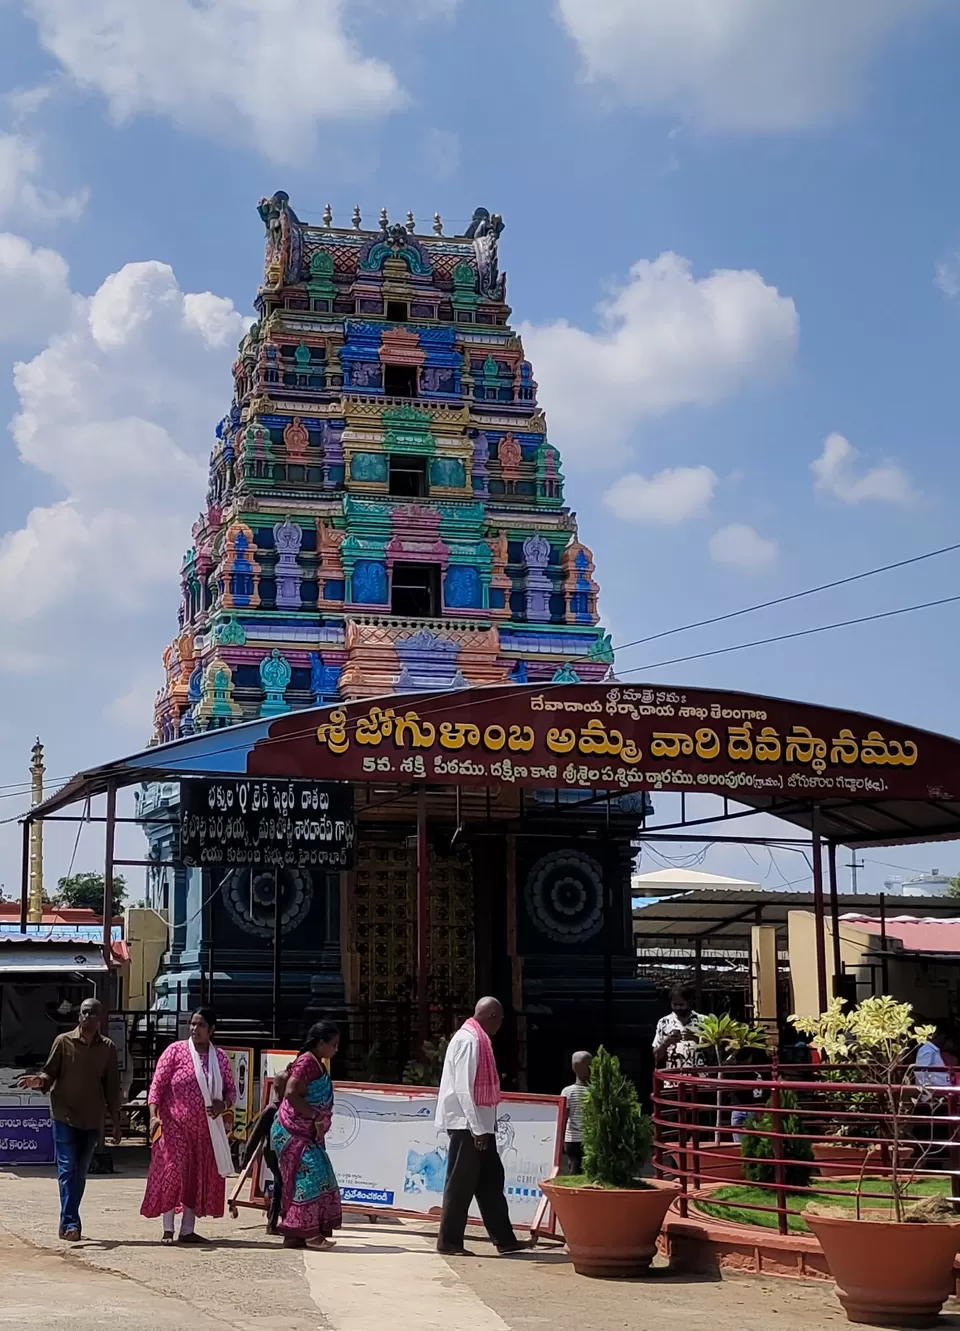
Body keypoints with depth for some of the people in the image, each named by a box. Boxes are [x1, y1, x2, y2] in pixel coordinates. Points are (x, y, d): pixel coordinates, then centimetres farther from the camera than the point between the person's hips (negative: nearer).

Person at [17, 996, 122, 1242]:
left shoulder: (108, 1048, 4)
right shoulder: (64, 1041, -2)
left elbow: (112, 1086, 8)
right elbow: (50, 1072, 0)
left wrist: (116, 1122, 8)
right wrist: (39, 1081, -24)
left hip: (92, 1120, 3)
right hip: (65, 1116, -3)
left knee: (80, 1173, 8)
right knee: (68, 1170, -9)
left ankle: (69, 1223, 18)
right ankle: (70, 1222, -12)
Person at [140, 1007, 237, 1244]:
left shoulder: (220, 1057, 7)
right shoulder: (176, 1051, -4)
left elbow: (230, 1090, 13)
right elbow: (157, 1083, -7)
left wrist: (224, 1104, -10)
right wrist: (153, 1114, -19)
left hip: (206, 1129, 4)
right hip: (175, 1126, -4)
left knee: (200, 1178, 6)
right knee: (173, 1173, -7)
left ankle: (188, 1230, 14)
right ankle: (168, 1229, 1)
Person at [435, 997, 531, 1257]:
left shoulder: (477, 1039, 13)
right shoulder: (468, 1040, -17)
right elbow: (462, 1087, -21)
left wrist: (483, 1127, 16)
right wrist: (477, 1129, -21)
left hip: (480, 1124, 10)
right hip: (466, 1124, -10)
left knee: (491, 1180, 11)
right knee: (461, 1184, -3)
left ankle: (504, 1239, 15)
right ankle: (448, 1242, 5)